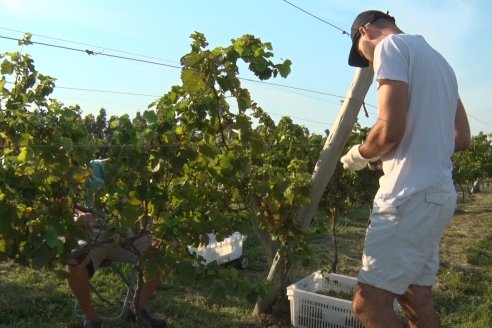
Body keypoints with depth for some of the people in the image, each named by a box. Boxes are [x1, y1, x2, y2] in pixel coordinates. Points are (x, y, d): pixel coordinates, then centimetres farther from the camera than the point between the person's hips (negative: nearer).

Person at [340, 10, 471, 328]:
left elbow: (391, 129, -20)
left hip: (412, 196, -10)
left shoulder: (391, 46, -6)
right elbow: (462, 139, 20)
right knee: (417, 299, 15)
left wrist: (360, 154, -1)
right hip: (439, 193, 10)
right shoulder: (438, 59, 21)